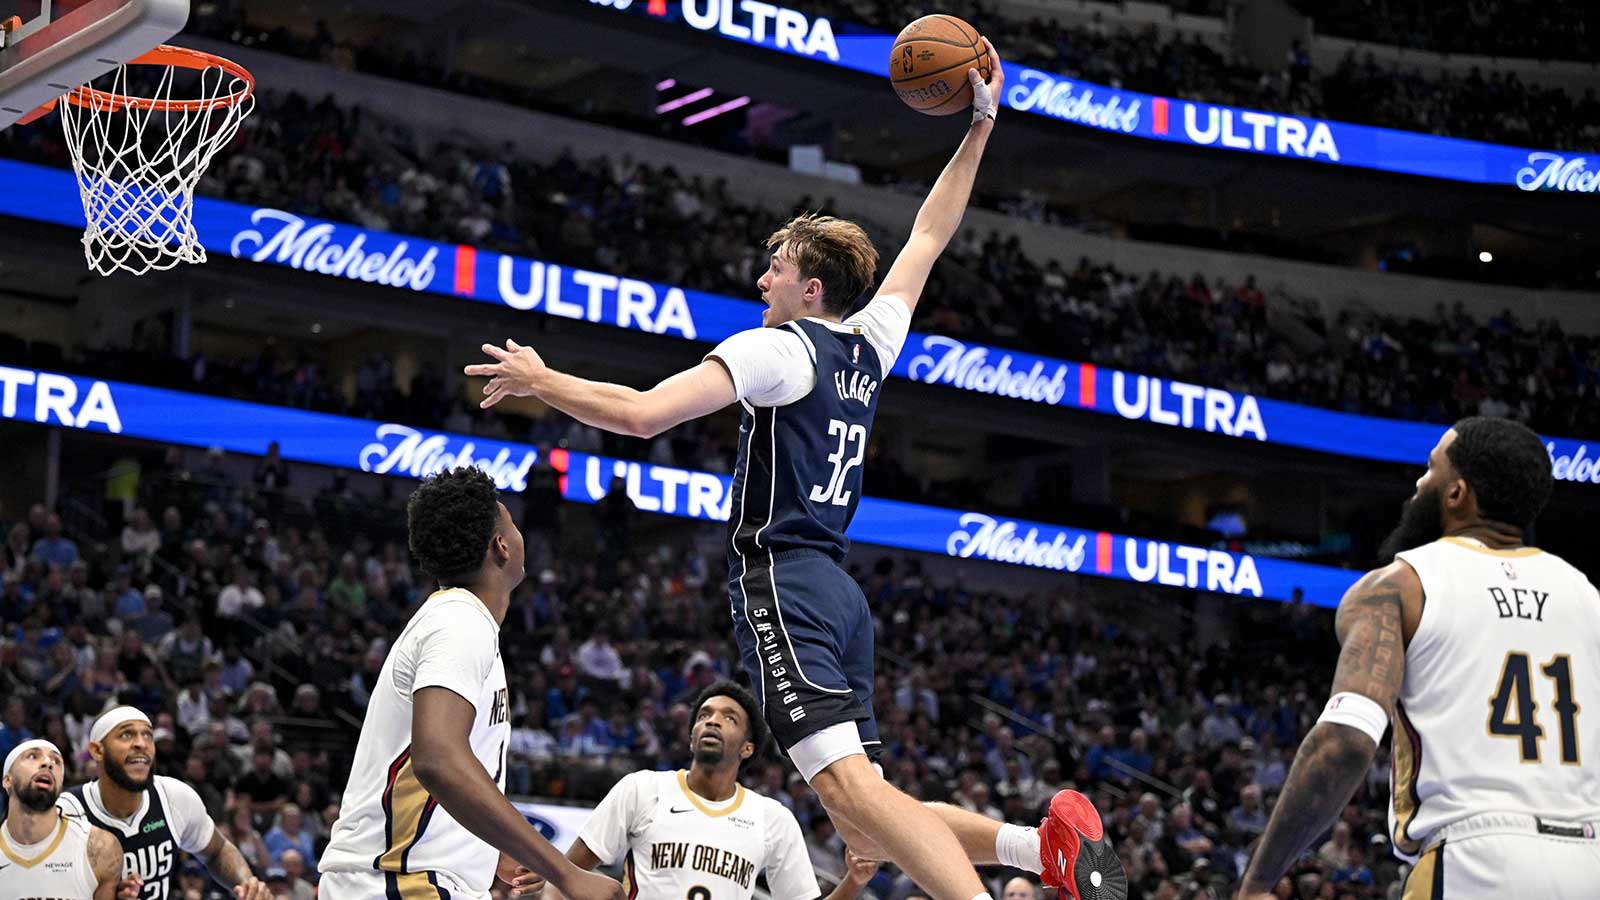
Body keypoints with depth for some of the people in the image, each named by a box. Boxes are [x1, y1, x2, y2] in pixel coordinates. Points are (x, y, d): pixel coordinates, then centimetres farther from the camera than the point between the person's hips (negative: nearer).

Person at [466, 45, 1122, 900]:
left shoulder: (775, 350, -5)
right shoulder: (871, 344, 15)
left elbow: (643, 413, -14)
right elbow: (927, 237, 29)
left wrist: (541, 380, 0)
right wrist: (978, 129, 33)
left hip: (782, 583, -8)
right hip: (837, 590, 8)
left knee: (849, 785, -21)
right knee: (864, 819, 7)